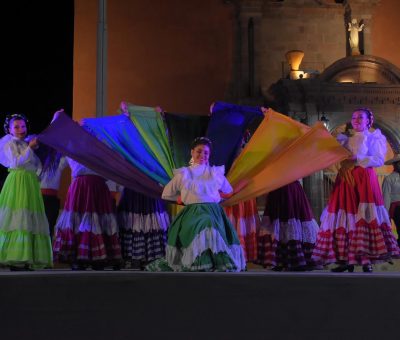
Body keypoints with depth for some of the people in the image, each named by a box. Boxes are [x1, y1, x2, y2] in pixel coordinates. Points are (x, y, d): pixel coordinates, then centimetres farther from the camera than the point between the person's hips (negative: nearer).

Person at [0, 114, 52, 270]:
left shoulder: (26, 144, 22)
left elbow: (38, 165, 24)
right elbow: (16, 162, -13)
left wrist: (35, 148, 15)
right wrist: (30, 148, -10)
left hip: (30, 184, 8)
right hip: (18, 182, -8)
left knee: (31, 219, 2)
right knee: (18, 218, -13)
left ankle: (24, 259, 2)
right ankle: (15, 259, -15)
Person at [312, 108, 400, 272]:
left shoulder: (374, 137, 9)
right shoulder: (345, 138, 22)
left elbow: (379, 160, -4)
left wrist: (357, 159, -13)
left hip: (365, 179, -4)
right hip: (346, 179, 4)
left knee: (365, 215, -14)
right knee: (346, 216, -4)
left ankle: (366, 260, -18)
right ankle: (347, 259, -5)